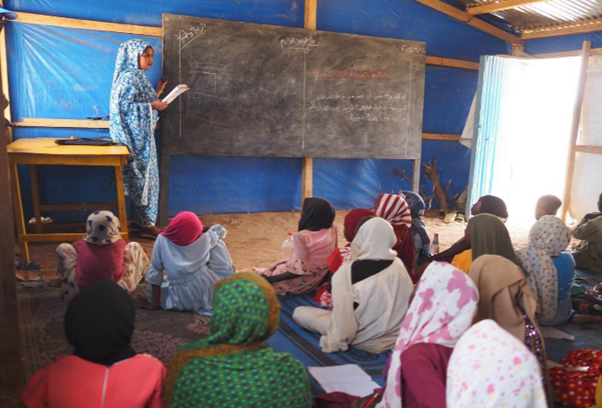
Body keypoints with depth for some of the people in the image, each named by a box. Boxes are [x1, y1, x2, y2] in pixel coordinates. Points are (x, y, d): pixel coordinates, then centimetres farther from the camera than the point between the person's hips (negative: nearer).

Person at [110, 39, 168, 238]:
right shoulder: (128, 77, -13)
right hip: (136, 136, -10)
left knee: (142, 177, 12)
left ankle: (139, 220, 20)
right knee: (144, 177, -5)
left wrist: (156, 94, 13)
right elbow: (122, 106, -22)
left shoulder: (137, 77, 15)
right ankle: (145, 224, 4)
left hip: (143, 135, 10)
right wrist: (152, 106, -20)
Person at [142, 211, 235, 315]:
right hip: (210, 291, -1)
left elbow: (155, 271, -3)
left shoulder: (162, 240, -7)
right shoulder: (205, 240, -6)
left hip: (182, 301, 1)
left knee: (150, 290, 31)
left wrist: (155, 304, 3)